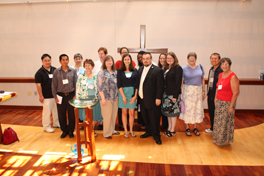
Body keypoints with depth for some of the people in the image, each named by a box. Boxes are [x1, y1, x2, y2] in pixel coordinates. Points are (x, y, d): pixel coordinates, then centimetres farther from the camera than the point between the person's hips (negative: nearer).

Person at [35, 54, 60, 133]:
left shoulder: (55, 70, 6)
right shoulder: (39, 72, -8)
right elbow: (38, 85, -10)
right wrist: (40, 96, -13)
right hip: (47, 96, -5)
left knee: (57, 110, 16)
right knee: (47, 111, 1)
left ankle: (56, 123, 33)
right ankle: (46, 127, 15)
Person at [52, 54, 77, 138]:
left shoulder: (73, 71, 2)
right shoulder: (56, 72, 2)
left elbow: (76, 84, 4)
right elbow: (54, 85, 3)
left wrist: (75, 95, -1)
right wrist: (55, 96, -1)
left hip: (71, 95, 0)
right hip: (61, 96, 0)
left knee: (72, 114, 5)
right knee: (61, 115, 8)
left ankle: (71, 131, 23)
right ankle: (64, 131, 27)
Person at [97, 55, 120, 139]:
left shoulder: (115, 72, 9)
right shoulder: (102, 72, -7)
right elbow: (100, 86, -10)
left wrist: (118, 95, 8)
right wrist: (103, 98, -15)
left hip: (115, 97, 5)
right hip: (106, 97, -5)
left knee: (114, 114, 13)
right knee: (107, 116, 2)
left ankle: (112, 130, 30)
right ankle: (107, 133, 18)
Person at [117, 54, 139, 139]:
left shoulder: (135, 71, 4)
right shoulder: (120, 71, 1)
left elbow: (136, 84, 2)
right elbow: (119, 85, -3)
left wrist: (135, 96, -7)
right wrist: (123, 96, -10)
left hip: (132, 93, 1)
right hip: (123, 93, 0)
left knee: (132, 113, 4)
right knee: (124, 112, 7)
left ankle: (131, 130, 20)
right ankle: (125, 131, 18)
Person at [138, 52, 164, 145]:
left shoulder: (157, 70, -10)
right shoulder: (140, 69, 10)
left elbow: (160, 86, -12)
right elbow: (139, 82, 11)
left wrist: (158, 98, -15)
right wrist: (138, 95, 7)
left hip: (152, 99, -6)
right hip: (142, 99, 6)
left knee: (154, 118, 3)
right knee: (145, 117, 17)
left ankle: (156, 135, 21)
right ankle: (149, 131, 36)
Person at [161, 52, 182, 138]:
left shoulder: (178, 68, -10)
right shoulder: (167, 68, 12)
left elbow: (178, 83, -14)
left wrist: (175, 95, -18)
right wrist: (163, 93, 7)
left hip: (173, 94, -7)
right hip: (166, 93, 7)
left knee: (173, 112, 3)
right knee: (168, 111, 14)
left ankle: (172, 130, 17)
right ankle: (169, 128, 28)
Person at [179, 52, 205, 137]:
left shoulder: (200, 67, 5)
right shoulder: (184, 69, -4)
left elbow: (202, 79, 10)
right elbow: (181, 82, -4)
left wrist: (203, 91, 6)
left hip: (198, 90, 3)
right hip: (188, 91, -3)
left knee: (198, 108, 8)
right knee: (188, 108, 1)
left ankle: (195, 127, 23)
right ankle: (187, 128, 17)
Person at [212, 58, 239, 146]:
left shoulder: (233, 77, -15)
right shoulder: (221, 75, 8)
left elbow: (236, 93, -17)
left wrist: (231, 106, -18)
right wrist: (216, 98, 14)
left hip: (227, 102, -7)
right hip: (219, 102, 7)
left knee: (226, 122, 4)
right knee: (218, 120, 15)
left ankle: (225, 140, 21)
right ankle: (218, 138, 31)